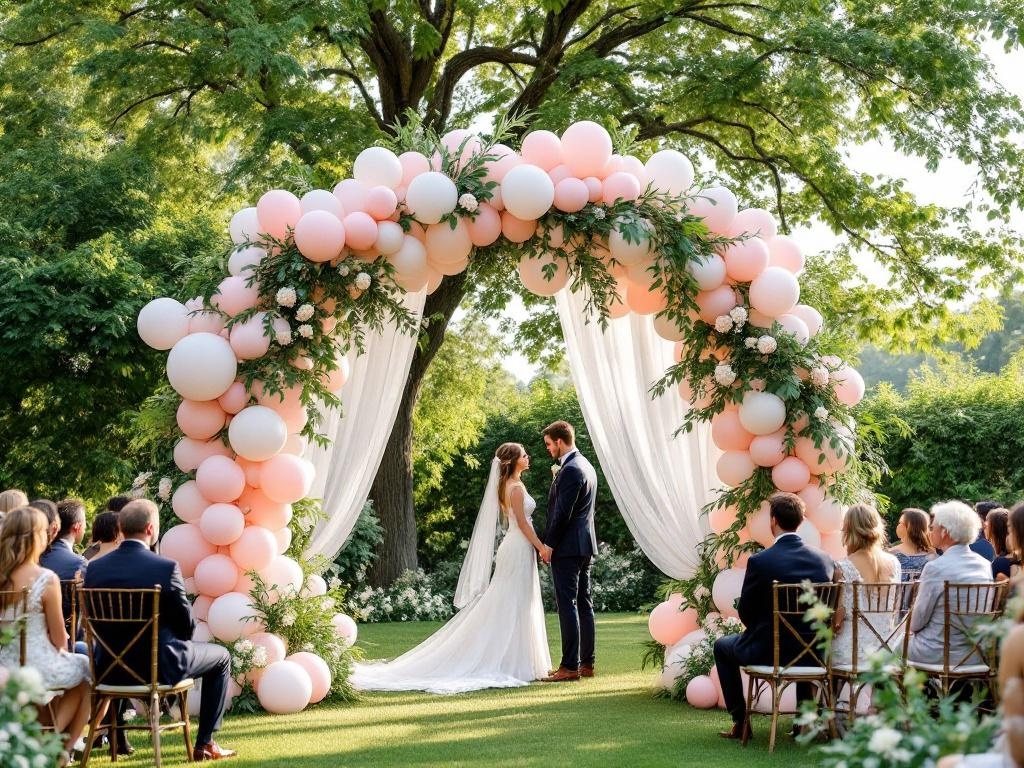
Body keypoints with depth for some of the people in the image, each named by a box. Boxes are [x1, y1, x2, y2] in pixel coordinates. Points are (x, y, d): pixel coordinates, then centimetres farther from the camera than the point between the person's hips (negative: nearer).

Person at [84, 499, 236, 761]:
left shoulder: (95, 568, -8)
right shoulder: (167, 568, -20)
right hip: (161, 666, -4)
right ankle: (205, 743, 21)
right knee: (221, 656, 21)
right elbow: (187, 625, -11)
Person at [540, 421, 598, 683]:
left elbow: (562, 513, -19)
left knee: (567, 604, -9)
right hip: (585, 545, 10)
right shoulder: (585, 466, 16)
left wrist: (549, 544, -13)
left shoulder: (570, 470, -16)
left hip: (567, 546, -10)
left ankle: (570, 666, -9)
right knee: (583, 603, 11)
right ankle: (586, 663, 15)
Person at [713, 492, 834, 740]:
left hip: (767, 652, -4)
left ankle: (740, 721, 23)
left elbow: (745, 612, -5)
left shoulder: (759, 561, -17)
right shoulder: (824, 559, -4)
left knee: (722, 646, 26)